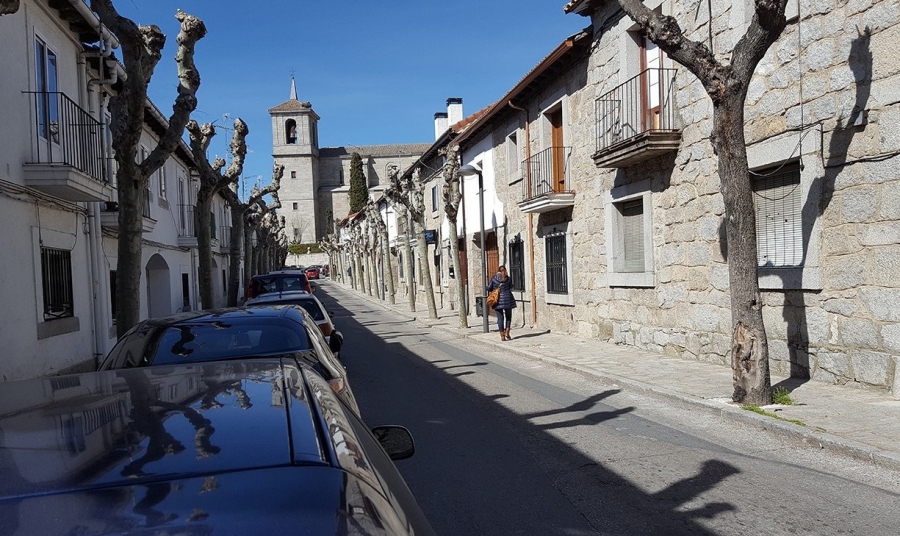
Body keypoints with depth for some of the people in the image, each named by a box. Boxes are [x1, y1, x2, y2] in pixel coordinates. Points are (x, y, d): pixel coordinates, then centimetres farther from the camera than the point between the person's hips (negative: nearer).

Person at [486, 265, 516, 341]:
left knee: (500, 318, 4)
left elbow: (489, 288, 0)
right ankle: (507, 332, 1)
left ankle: (502, 336, 2)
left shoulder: (494, 278, -1)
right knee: (508, 316, 15)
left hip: (498, 300, 1)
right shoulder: (509, 278, 0)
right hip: (507, 299, 0)